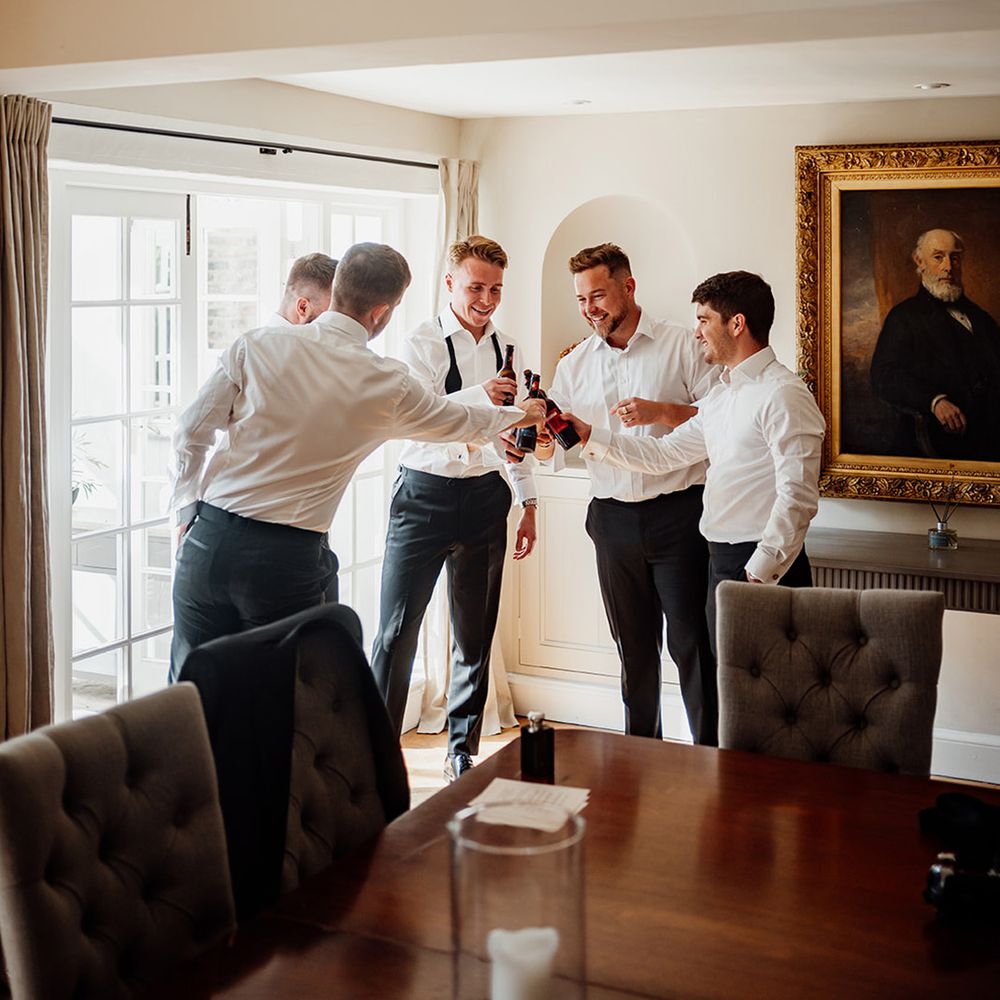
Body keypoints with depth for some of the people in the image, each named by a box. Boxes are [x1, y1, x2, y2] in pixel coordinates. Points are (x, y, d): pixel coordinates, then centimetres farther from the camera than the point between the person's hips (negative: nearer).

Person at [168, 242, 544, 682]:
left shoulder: (258, 345, -1)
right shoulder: (387, 385, -2)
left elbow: (190, 433, 1)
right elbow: (461, 421, 17)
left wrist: (186, 510, 15)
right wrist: (520, 414, 37)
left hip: (208, 540, 2)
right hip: (286, 561, -2)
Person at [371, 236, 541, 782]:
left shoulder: (508, 349, 10)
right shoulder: (422, 343, -6)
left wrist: (528, 504, 15)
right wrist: (477, 395, -36)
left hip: (484, 496, 5)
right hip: (425, 492, -4)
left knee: (475, 635, 11)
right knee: (397, 631, -2)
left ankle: (462, 753, 24)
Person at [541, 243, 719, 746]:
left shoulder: (681, 345, -2)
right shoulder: (574, 365, 10)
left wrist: (661, 412, -18)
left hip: (678, 512, -4)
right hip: (613, 519, 4)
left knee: (690, 642, -2)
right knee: (633, 644, 13)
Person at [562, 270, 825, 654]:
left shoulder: (783, 395, -15)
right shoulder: (721, 395, 16)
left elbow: (797, 499, -20)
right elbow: (666, 453, 19)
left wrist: (758, 575, -21)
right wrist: (590, 436, 12)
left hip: (763, 566, -9)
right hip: (723, 563, 9)